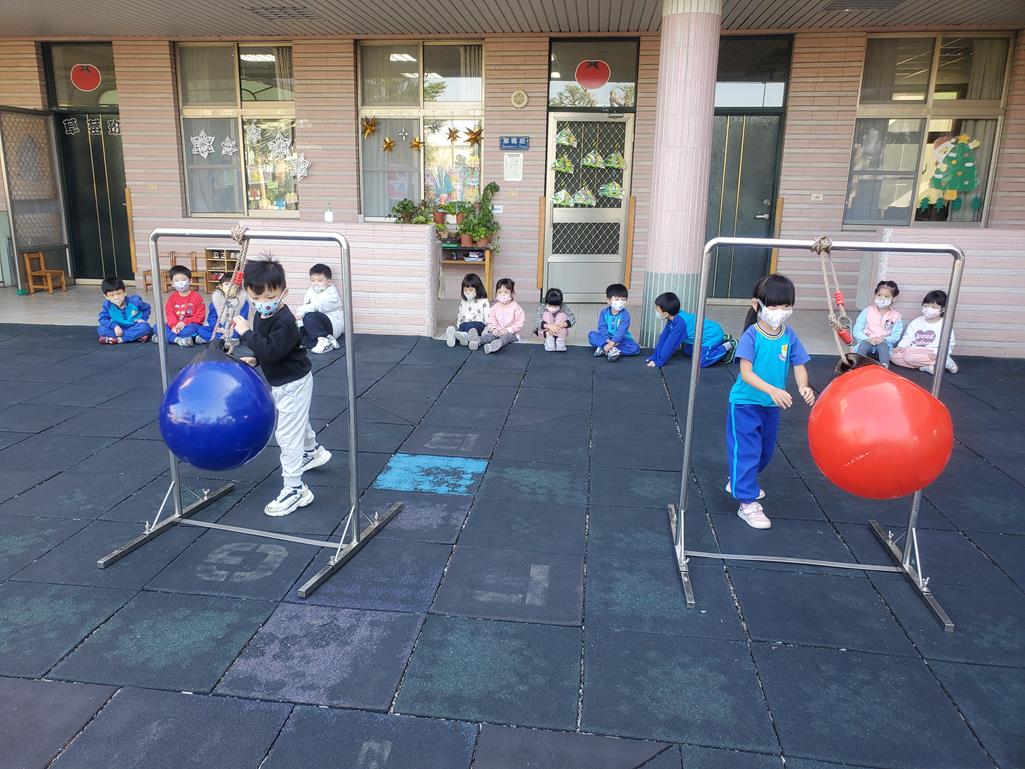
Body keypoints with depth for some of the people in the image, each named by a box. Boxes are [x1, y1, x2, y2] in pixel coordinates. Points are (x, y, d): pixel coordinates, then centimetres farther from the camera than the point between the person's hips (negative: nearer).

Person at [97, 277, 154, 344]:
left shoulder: (134, 301, -10)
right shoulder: (107, 305, -9)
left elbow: (146, 308, 7)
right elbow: (103, 319, -15)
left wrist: (143, 318, -9)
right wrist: (114, 326, -31)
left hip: (135, 328, -2)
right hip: (119, 330, 2)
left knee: (145, 327, -33)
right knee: (100, 329, -22)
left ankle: (118, 339, -31)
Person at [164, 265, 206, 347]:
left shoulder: (196, 296, -4)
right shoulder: (172, 297, 7)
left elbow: (200, 316, -8)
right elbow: (169, 313, -1)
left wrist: (185, 323, -19)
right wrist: (174, 326, -21)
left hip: (192, 325, -5)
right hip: (176, 326, 5)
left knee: (191, 329, -40)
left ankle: (171, 338, -22)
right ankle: (179, 340, -32)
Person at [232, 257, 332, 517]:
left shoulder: (284, 322, -30)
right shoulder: (262, 315, -2)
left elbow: (271, 351, -40)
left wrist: (246, 332, -36)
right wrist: (255, 359, -2)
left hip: (293, 383, -10)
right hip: (280, 382, 10)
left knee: (287, 434, -7)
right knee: (298, 421, 31)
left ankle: (295, 490, 1)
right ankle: (313, 451, 58)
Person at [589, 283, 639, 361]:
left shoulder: (625, 315, -15)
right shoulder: (604, 312, -6)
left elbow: (621, 331, -25)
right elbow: (602, 327, -12)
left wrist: (612, 343, -37)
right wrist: (607, 341, -29)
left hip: (621, 339, -1)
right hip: (606, 338, 1)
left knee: (635, 348, -28)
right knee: (592, 335, -22)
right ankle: (611, 350, -35)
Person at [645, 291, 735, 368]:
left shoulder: (680, 323, -32)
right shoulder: (674, 318, -4)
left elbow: (670, 344, -28)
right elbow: (663, 338, 1)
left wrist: (659, 362, -21)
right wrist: (654, 356, 0)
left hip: (713, 336, -10)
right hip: (706, 334, 10)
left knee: (702, 361, -21)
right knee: (687, 350, 21)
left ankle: (729, 345, -4)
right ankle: (722, 340, 20)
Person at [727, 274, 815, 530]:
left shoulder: (789, 336, -4)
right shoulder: (751, 335, -20)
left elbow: (799, 365, -1)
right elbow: (746, 373, -25)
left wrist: (803, 387, -23)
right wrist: (772, 390, -39)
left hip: (772, 405, 7)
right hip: (745, 404, -6)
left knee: (765, 451, 21)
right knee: (746, 451, -3)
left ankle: (738, 482, 45)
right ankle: (747, 503, 8)